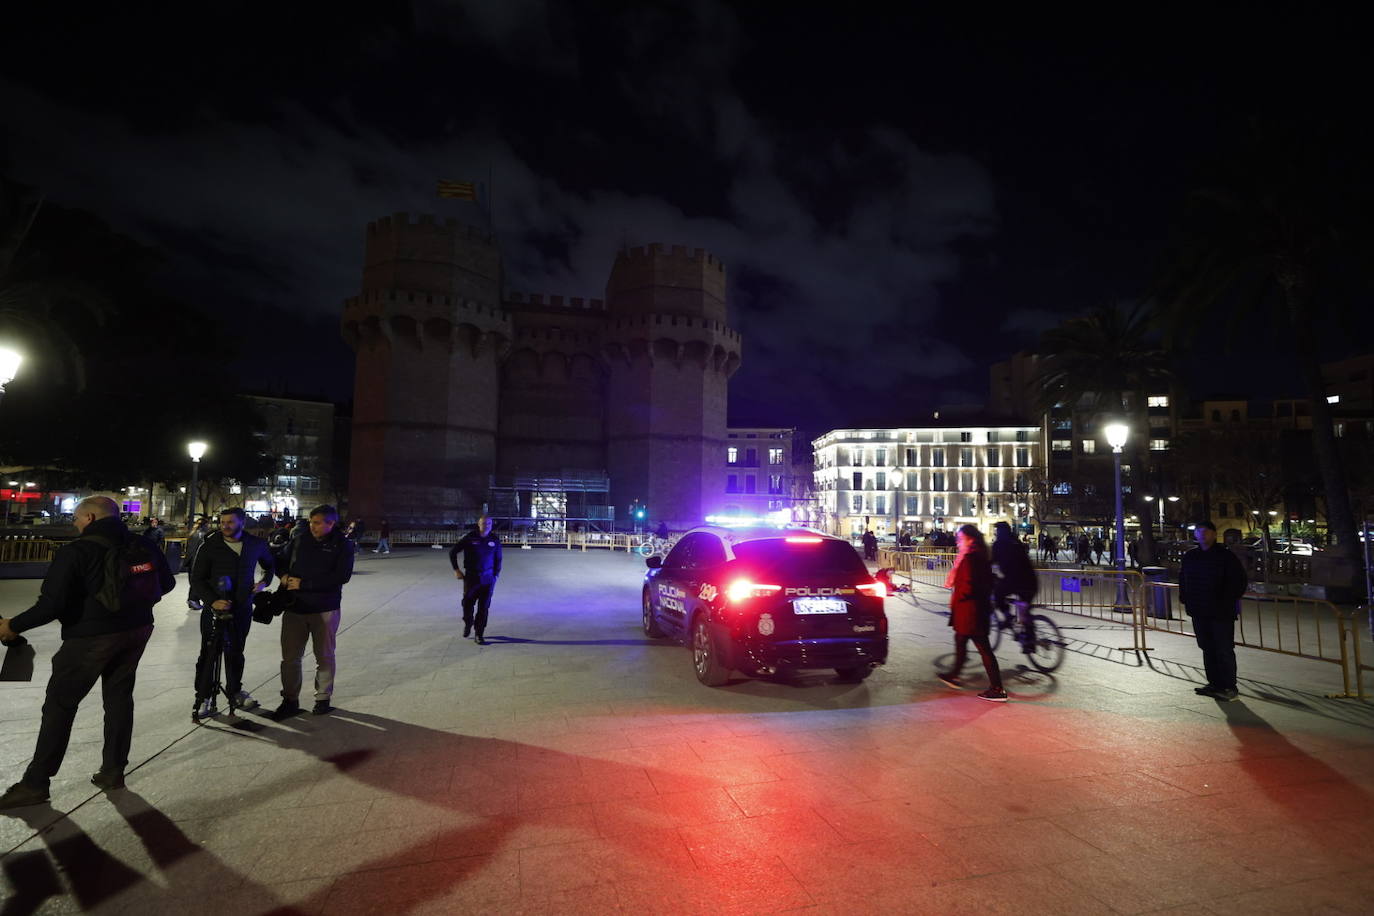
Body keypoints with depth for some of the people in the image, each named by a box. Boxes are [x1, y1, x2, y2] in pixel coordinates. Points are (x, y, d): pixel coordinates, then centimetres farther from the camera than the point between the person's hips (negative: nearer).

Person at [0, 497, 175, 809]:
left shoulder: (76, 552, -16)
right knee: (119, 699, 16)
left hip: (90, 638, -6)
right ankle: (113, 770, 23)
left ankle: (35, 783, 16)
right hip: (136, 633, 6)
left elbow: (52, 604, -19)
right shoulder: (143, 546, 0)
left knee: (59, 706, 8)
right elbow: (166, 583, 9)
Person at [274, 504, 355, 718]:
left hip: (325, 609, -3)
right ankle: (290, 700, 22)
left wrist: (303, 584, -19)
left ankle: (323, 698, 26)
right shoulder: (299, 540, 5)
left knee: (324, 656, 10)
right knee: (290, 656, 7)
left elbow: (342, 576, -18)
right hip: (295, 607, 3)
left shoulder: (343, 545, -7)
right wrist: (284, 576, -4)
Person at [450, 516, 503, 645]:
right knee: (467, 604, 3)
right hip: (471, 577, -1)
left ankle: (479, 635, 10)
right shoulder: (469, 538, -6)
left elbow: (498, 558, 14)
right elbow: (453, 552, 4)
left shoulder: (495, 540, 1)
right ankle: (468, 624, 35)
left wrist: (496, 573, 6)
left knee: (484, 607, 0)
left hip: (488, 579, 1)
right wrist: (456, 570, 0)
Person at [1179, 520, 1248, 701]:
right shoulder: (1189, 557, 9)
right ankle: (1214, 683, 22)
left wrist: (1229, 601, -10)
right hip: (1199, 612, 5)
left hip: (1221, 613, -5)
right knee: (1207, 649, 12)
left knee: (1224, 650, -2)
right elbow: (1183, 579, 20)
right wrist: (1185, 599, 11)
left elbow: (1240, 581, -6)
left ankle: (1229, 687, 6)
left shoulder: (1225, 556, -6)